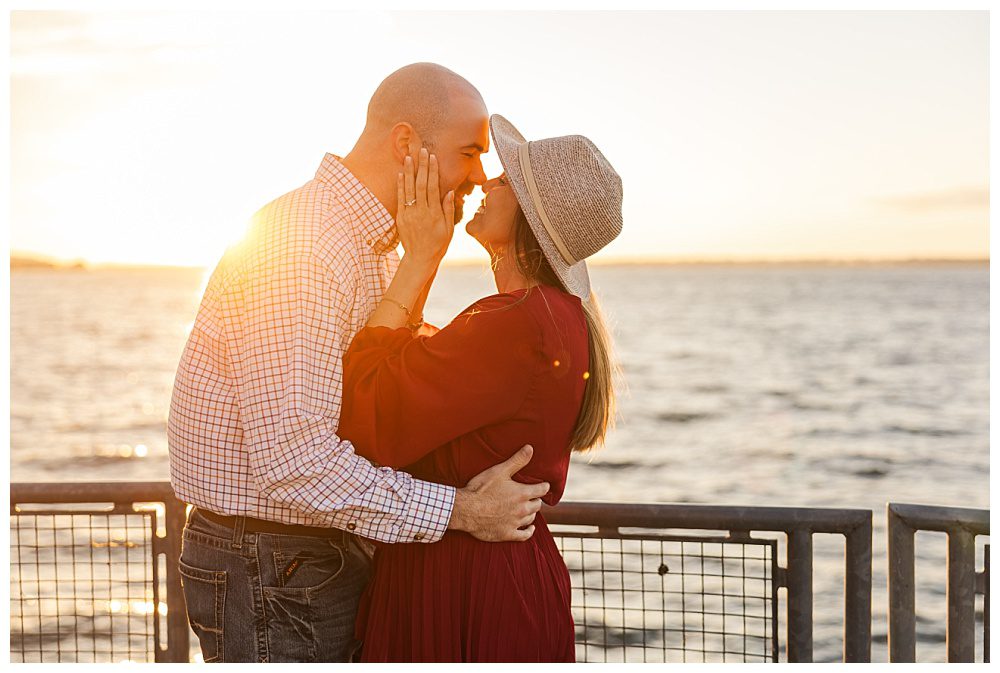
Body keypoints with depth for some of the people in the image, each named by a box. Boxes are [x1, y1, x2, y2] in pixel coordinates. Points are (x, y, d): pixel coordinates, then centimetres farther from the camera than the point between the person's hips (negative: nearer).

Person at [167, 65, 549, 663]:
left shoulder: (381, 246, 12)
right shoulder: (300, 249, -23)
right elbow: (294, 462, -29)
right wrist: (457, 509, -22)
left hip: (334, 554, 10)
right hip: (270, 568, -9)